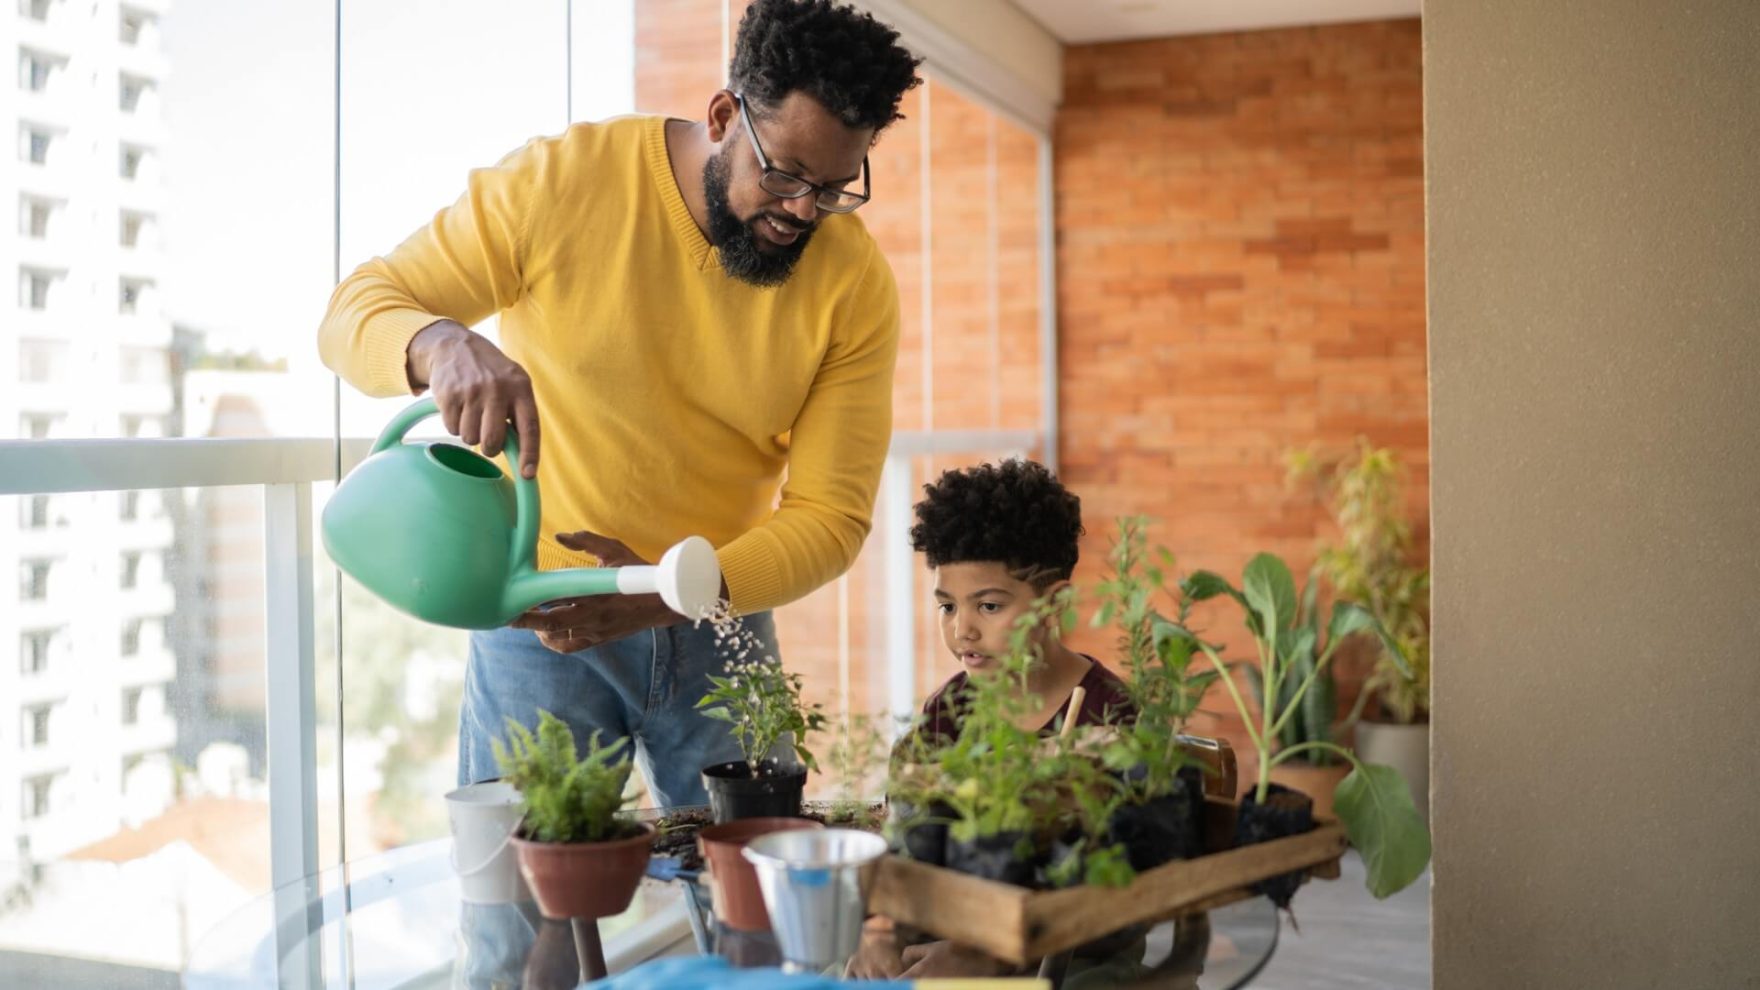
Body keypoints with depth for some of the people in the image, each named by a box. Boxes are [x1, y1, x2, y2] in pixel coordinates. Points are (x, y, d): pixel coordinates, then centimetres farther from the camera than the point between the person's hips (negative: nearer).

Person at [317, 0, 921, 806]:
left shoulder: (856, 284, -9)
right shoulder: (560, 183, -12)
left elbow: (830, 516, -10)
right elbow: (353, 314, -10)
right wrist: (443, 345, -35)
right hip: (539, 615, -2)